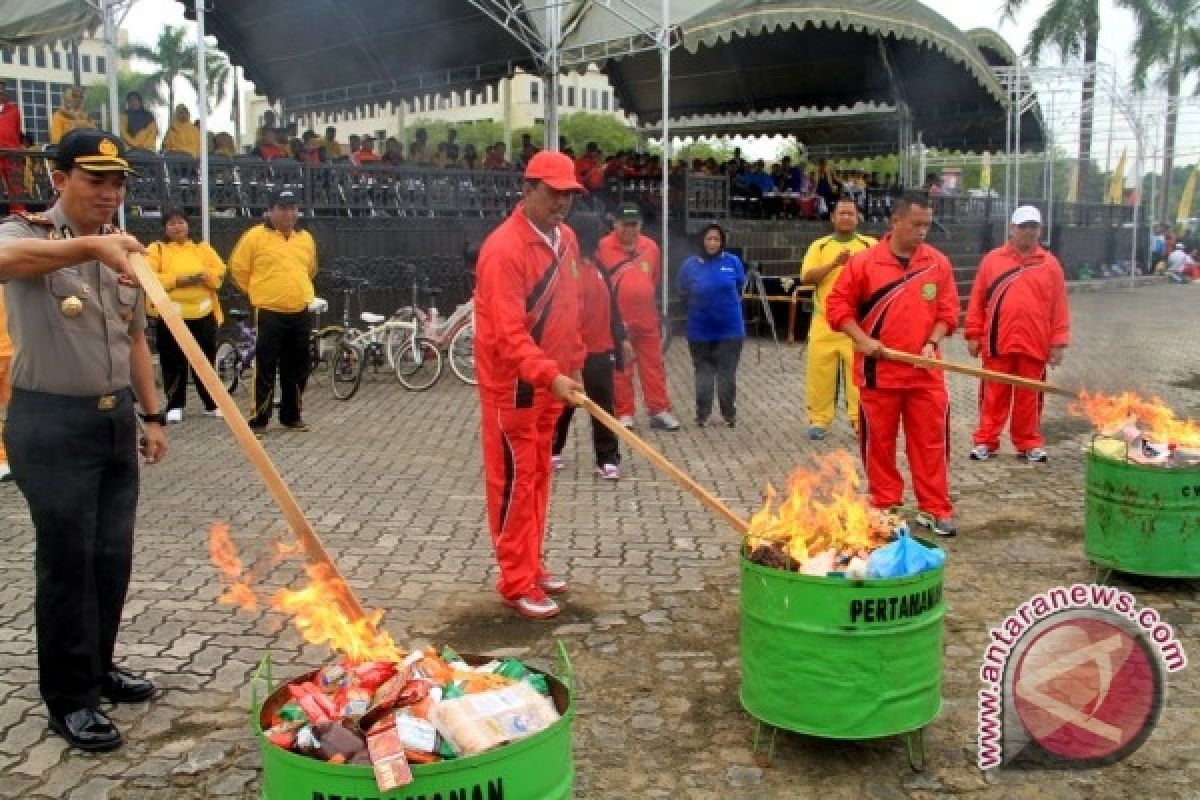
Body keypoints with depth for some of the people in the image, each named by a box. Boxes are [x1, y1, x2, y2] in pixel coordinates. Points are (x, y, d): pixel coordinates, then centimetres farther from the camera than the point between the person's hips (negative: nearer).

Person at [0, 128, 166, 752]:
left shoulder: (121, 251, 11)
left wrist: (151, 415, 13)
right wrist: (91, 246, -52)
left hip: (115, 420, 6)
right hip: (52, 425, -6)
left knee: (113, 555, 13)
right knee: (67, 561, 0)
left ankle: (98, 667, 30)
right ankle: (69, 699, 13)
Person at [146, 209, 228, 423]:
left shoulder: (202, 248, 13)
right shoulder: (157, 249, 4)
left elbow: (219, 272, 7)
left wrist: (202, 277, -13)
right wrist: (176, 280, -17)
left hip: (203, 312, 2)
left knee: (206, 360, 8)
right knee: (174, 363, 0)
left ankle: (212, 404, 17)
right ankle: (175, 406, 10)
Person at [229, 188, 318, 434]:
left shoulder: (306, 238, 10)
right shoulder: (255, 236, -5)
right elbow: (238, 268, 1)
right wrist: (258, 291, 7)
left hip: (300, 313, 5)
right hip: (269, 313, -5)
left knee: (297, 369, 10)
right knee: (265, 369, -5)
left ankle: (292, 416, 21)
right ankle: (257, 419, 2)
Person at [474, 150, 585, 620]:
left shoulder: (566, 239, 7)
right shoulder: (504, 248, -21)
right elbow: (508, 332, -28)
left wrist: (572, 367, 14)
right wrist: (550, 375, -37)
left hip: (549, 378, 8)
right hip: (513, 383, -8)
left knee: (538, 476, 16)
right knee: (515, 479, 0)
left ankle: (531, 565, 29)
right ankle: (517, 583, 10)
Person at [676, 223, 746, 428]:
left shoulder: (733, 262, -5)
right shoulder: (690, 265, -5)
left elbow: (740, 288, 10)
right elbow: (684, 294, 6)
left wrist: (727, 304, 6)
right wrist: (699, 306, 4)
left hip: (730, 328, 0)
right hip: (700, 329, 1)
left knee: (727, 373, 5)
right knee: (703, 371, 9)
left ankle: (729, 414, 15)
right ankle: (702, 415, 15)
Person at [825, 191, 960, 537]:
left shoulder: (939, 263, 2)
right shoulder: (864, 262, -6)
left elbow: (948, 311, 5)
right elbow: (837, 305, -3)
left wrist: (932, 342, -11)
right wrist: (861, 339, -13)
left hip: (926, 373, 2)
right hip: (879, 372, -1)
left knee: (930, 441, 5)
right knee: (879, 442, 8)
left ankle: (935, 509, 15)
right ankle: (884, 507, 21)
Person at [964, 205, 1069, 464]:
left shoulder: (1050, 264, 5)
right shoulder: (992, 260, 4)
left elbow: (1059, 307, 4)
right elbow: (977, 301, 4)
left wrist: (1058, 343, -1)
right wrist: (973, 335, 0)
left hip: (1034, 345, 1)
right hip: (997, 343, -1)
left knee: (1029, 396, 8)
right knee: (994, 394, 6)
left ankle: (1029, 444, 18)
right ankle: (986, 441, 14)